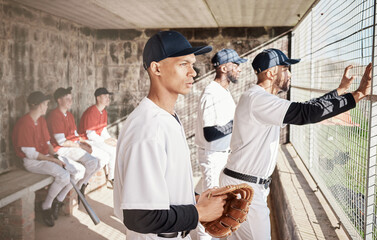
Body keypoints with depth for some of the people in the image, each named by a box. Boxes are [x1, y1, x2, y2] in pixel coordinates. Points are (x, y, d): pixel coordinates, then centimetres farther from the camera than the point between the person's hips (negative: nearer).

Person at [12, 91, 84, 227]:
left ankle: (58, 201, 7)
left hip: (47, 156, 9)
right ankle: (46, 207, -8)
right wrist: (53, 160, -17)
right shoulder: (24, 124, -18)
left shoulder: (41, 120, 12)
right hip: (32, 162, -9)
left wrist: (56, 156, -2)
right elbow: (30, 154, -19)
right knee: (64, 175, -31)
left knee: (79, 170, -6)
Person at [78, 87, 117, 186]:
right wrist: (105, 141, -19)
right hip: (88, 141, -9)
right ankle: (111, 177, -3)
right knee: (112, 150, -20)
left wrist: (110, 138, -4)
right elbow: (90, 134, -23)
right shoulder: (91, 112, -21)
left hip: (98, 139, 9)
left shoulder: (104, 112, 8)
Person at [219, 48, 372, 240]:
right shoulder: (257, 98, -21)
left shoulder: (261, 98, 13)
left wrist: (340, 90, 18)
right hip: (243, 186, -10)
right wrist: (358, 94, -28)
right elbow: (305, 113, -31)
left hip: (255, 185, 10)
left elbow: (304, 109, 18)